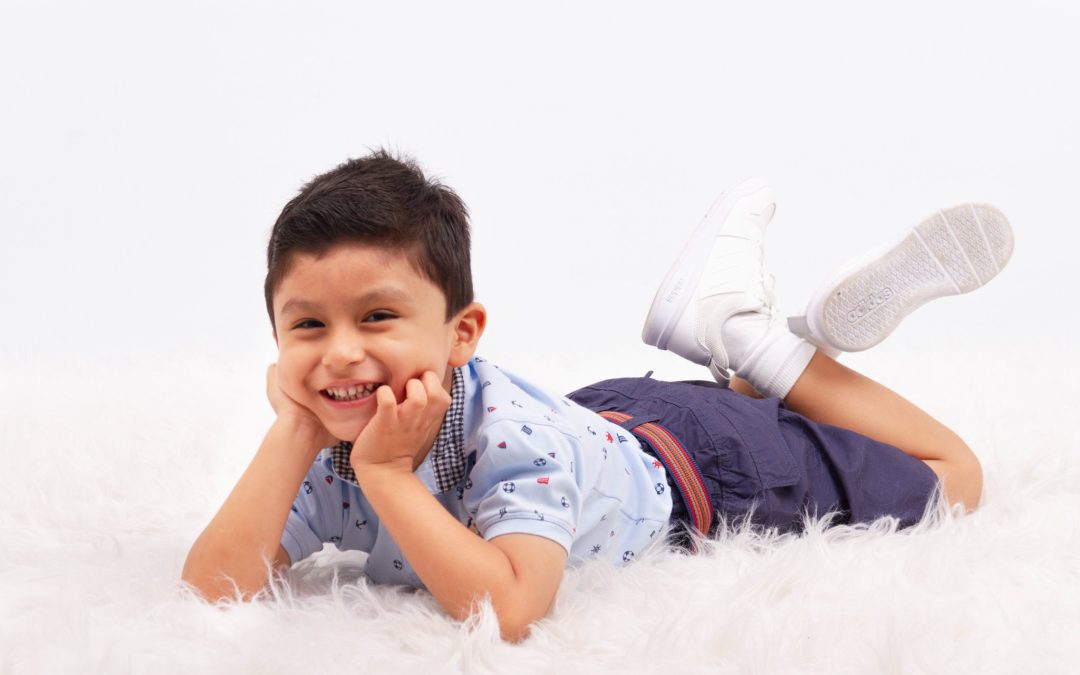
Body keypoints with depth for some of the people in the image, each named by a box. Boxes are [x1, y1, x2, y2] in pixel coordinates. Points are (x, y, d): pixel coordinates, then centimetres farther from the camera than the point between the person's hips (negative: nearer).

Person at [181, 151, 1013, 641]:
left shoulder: (517, 435, -43)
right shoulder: (328, 454, -26)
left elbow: (506, 608, -55)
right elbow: (214, 588, -36)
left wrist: (387, 472, -51)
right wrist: (293, 433, -42)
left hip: (695, 464, -5)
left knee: (949, 479, 15)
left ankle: (756, 341, 19)